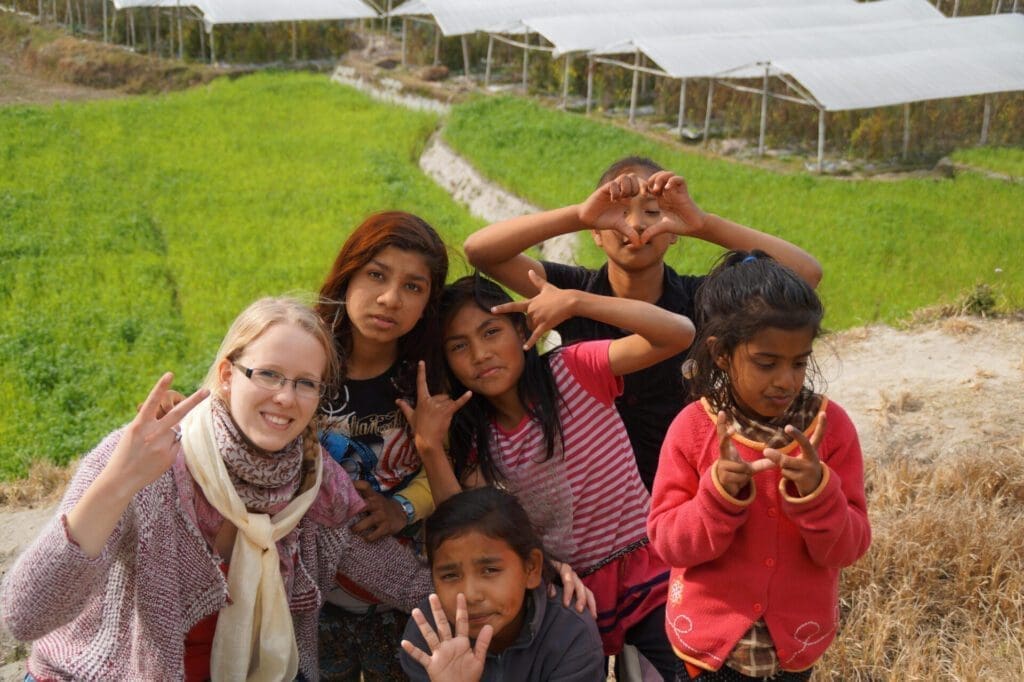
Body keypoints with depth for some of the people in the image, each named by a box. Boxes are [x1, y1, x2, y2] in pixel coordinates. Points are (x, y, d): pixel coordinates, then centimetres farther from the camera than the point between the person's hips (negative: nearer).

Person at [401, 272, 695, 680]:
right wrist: (430, 448, -19)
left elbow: (679, 333, -24)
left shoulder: (575, 371, -11)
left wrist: (574, 301, -31)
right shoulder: (477, 440, 1)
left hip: (649, 579, -3)